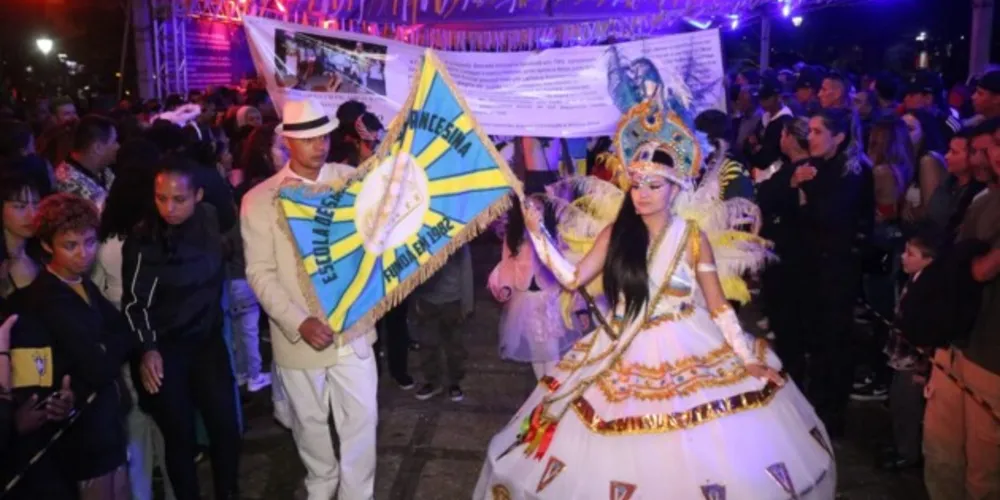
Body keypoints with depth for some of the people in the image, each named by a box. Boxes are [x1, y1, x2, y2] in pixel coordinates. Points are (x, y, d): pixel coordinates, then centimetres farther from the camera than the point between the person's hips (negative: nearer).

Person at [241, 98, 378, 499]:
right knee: (310, 424, 18)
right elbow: (261, 273, -9)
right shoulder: (260, 199, -6)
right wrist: (299, 322, -20)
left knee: (361, 419, 8)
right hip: (299, 335, -1)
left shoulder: (352, 179, 0)